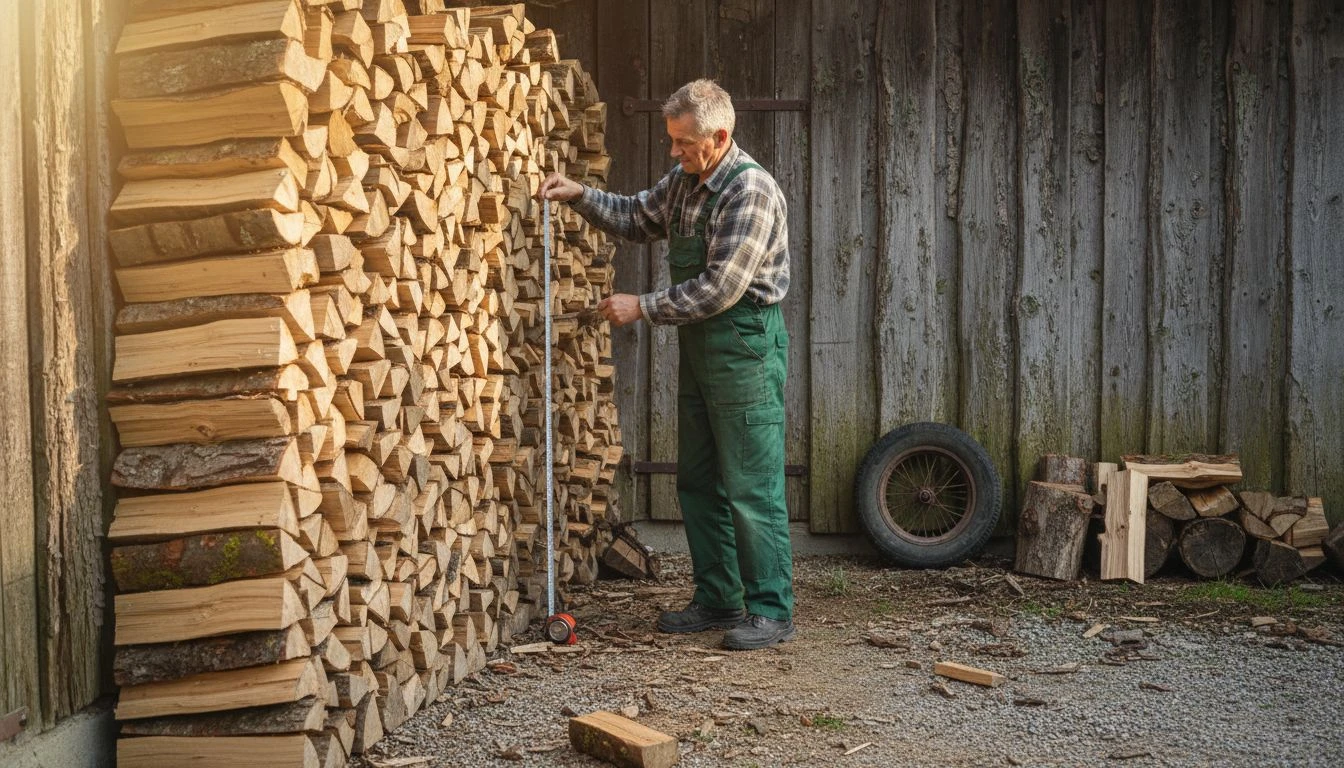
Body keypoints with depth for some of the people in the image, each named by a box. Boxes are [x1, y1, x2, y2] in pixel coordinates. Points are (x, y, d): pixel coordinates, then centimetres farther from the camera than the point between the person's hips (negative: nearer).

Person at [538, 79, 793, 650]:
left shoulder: (751, 191, -18)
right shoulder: (684, 182, 9)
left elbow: (719, 288, -22)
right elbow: (637, 218, 26)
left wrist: (643, 308, -14)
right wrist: (580, 195, 10)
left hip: (745, 346, -9)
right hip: (698, 345, 9)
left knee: (751, 486, -5)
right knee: (698, 482, 13)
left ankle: (772, 611, 4)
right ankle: (718, 600, 23)